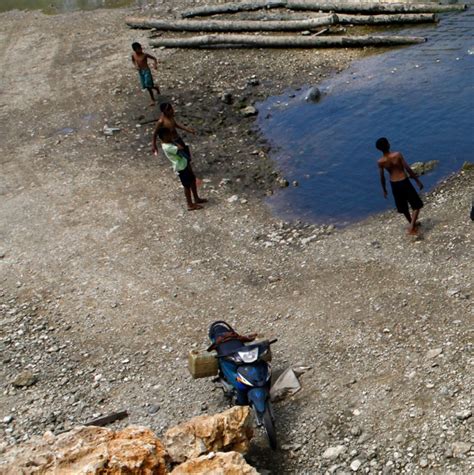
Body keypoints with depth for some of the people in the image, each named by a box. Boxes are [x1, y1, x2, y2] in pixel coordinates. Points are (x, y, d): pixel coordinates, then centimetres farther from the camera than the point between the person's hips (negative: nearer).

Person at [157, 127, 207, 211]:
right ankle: (190, 205, 17)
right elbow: (181, 148, -33)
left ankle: (196, 199, 36)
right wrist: (176, 144, -14)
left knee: (193, 181, 20)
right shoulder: (167, 147, -26)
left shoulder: (169, 143, 6)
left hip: (185, 164, 9)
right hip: (181, 167, -9)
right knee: (187, 186, 3)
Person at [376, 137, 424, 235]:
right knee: (417, 205, 8)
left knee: (403, 207, 24)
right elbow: (408, 169, -15)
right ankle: (412, 227, -5)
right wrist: (417, 180, -5)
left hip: (394, 184, 4)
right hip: (404, 182, -4)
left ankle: (412, 224, 42)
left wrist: (384, 189, 16)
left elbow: (382, 177, 0)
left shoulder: (380, 162, -9)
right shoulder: (397, 155, -18)